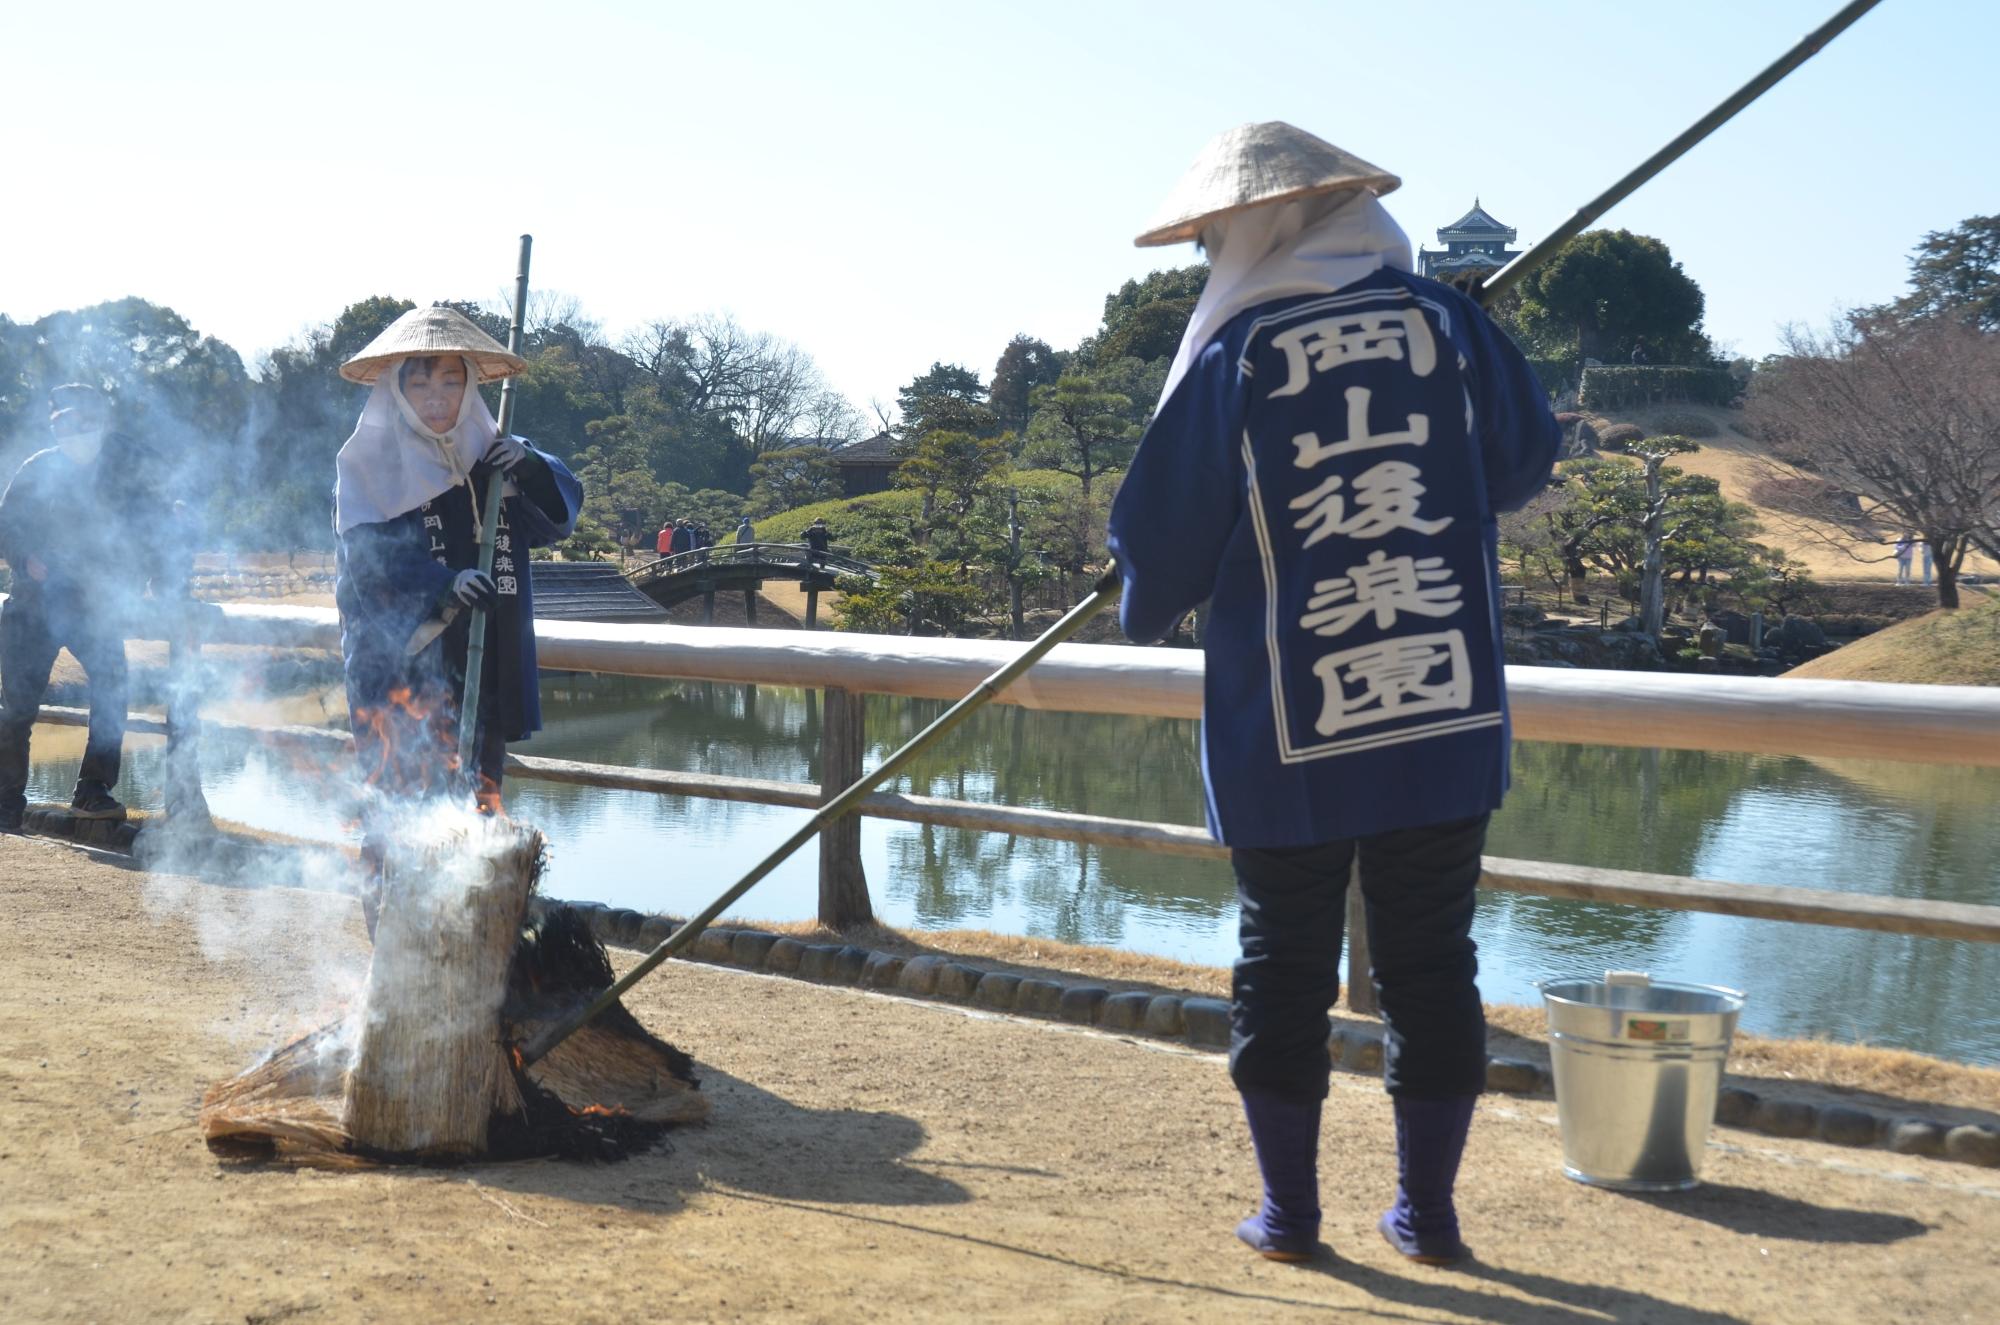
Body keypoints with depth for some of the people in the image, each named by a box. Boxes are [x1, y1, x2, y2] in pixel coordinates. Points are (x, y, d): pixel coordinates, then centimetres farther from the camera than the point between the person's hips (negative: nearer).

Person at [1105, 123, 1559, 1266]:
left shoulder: (1231, 361, -6)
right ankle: (1428, 1210, 20)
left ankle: (1289, 1212, 20)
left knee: (1283, 966, 11)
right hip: (1448, 713, 2)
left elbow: (1160, 538, -3)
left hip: (1286, 734, -2)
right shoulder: (1450, 323, 1)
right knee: (1432, 964, 11)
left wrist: (1150, 609, 19)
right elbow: (1526, 462, 14)